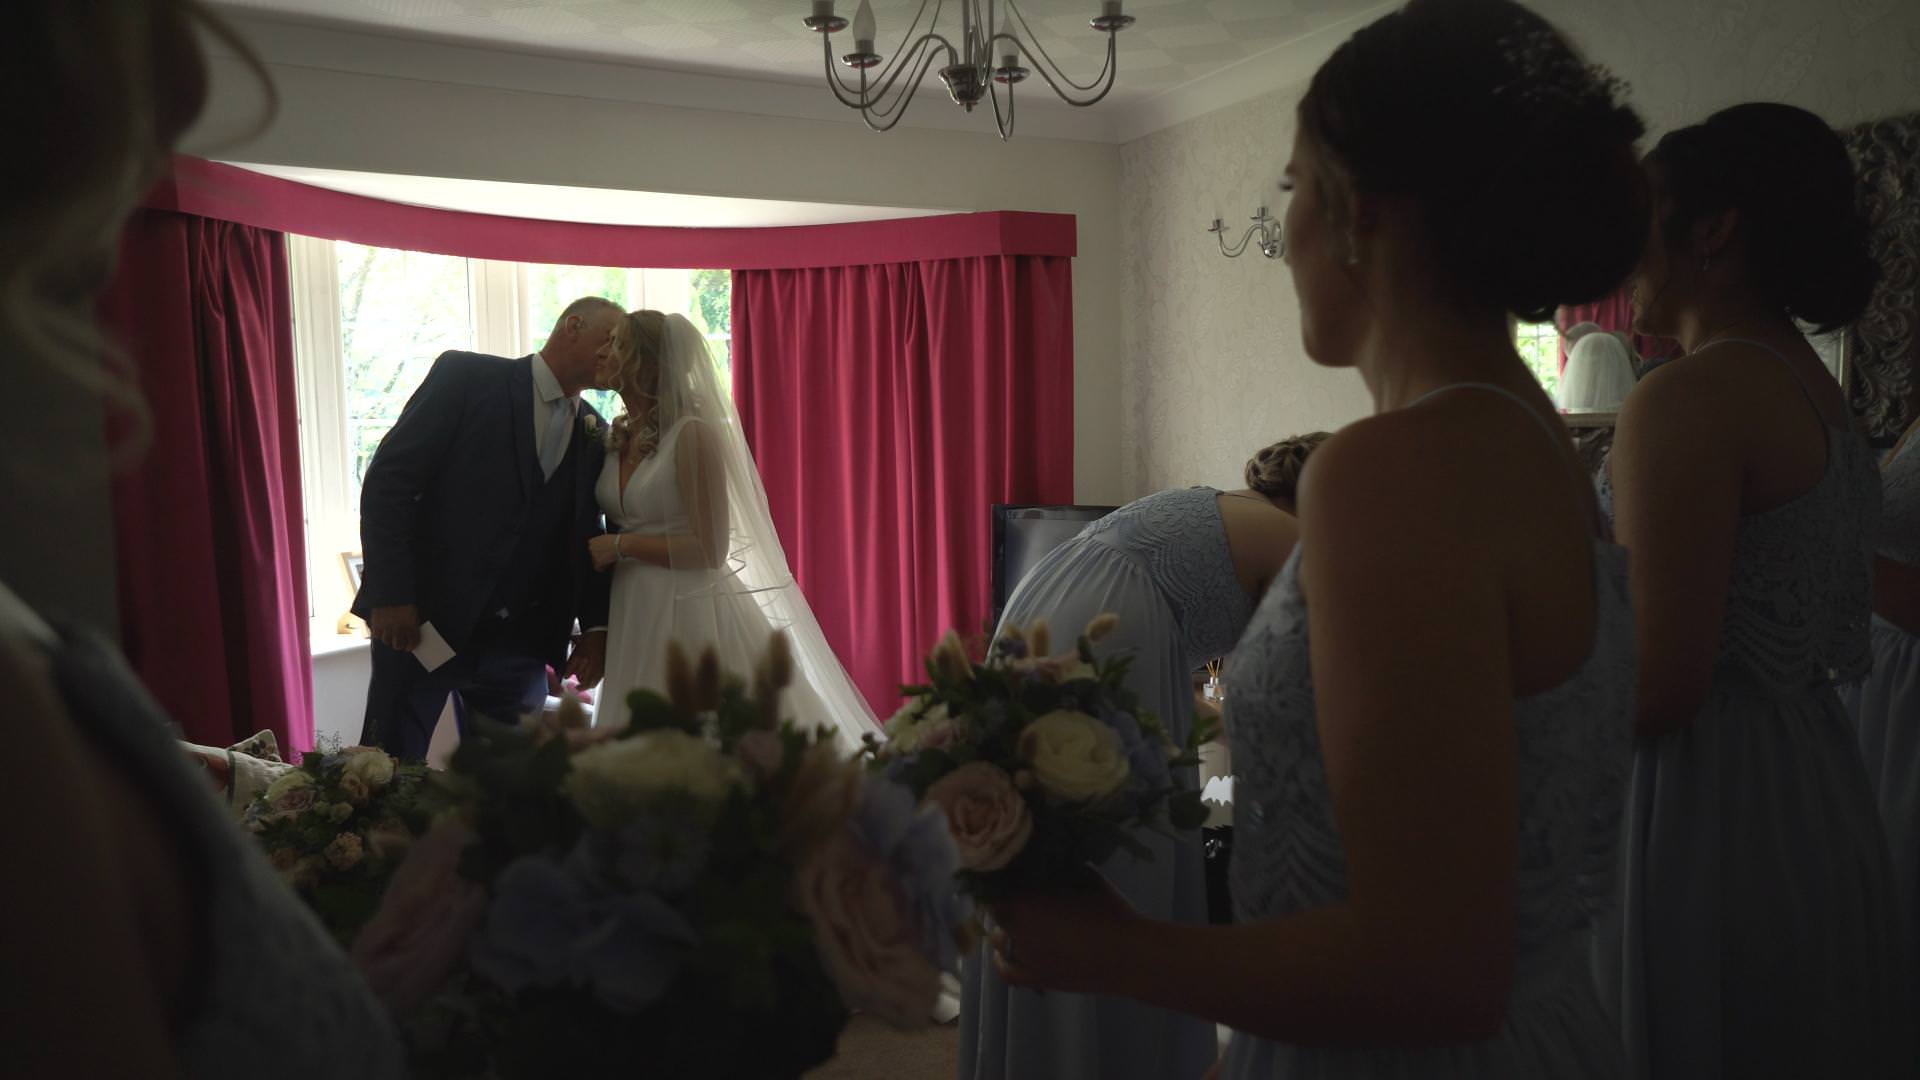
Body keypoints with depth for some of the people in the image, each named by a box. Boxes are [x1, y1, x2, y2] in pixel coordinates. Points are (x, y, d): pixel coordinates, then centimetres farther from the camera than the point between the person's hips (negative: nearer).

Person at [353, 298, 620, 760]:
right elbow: (387, 479, -9)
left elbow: (589, 537, 14)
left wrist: (597, 626, 0)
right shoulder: (466, 376, -4)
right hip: (423, 618, -4)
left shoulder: (595, 434, 10)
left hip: (519, 640, 5)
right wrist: (391, 595, -15)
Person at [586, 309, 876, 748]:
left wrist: (621, 545, -14)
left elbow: (710, 549, -15)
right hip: (636, 613, 7)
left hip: (692, 612, -7)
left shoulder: (693, 433, -13)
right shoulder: (617, 437, 8)